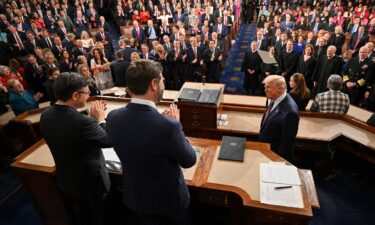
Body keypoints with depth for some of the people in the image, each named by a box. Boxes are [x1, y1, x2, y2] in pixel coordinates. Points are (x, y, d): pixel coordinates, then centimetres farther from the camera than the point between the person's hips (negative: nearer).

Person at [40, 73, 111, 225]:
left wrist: (92, 117, -2)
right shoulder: (82, 121, -36)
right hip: (90, 183, -7)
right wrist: (100, 118, -9)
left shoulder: (46, 115, -11)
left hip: (65, 181, 7)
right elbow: (109, 140, -22)